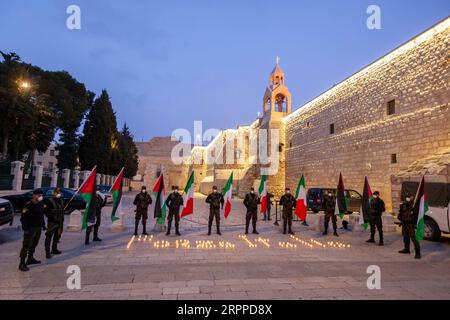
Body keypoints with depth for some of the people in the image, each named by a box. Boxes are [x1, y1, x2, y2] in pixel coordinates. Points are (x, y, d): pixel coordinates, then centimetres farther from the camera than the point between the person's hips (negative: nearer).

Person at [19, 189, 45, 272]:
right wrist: (25, 228, -21)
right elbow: (23, 218, -18)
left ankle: (30, 259, 31)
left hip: (38, 228, 8)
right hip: (30, 228, -8)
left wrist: (43, 224, 18)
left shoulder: (41, 204, 7)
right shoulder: (28, 205, -18)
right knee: (26, 245, -5)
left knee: (34, 244, 17)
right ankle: (22, 264, 0)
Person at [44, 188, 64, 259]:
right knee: (49, 236, -7)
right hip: (52, 222, -7)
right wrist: (52, 217, -18)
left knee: (57, 236, 15)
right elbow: (45, 210, -13)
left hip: (59, 222, 7)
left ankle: (54, 249, 28)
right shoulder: (50, 200, -9)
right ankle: (47, 252, -4)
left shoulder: (61, 200, 12)